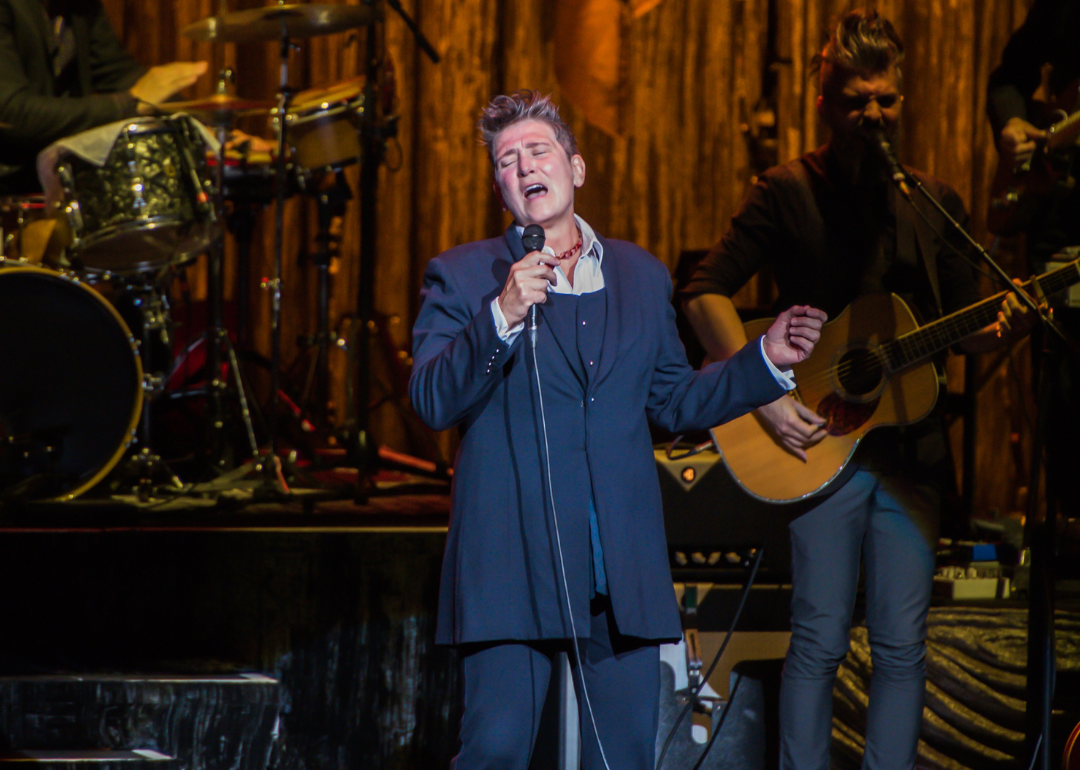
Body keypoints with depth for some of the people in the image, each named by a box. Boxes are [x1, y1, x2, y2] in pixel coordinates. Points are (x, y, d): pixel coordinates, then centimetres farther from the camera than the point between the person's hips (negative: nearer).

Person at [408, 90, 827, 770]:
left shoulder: (643, 275, 17)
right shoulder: (463, 276, 6)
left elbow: (674, 402, 22)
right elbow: (432, 403, -6)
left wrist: (767, 360, 11)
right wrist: (501, 317, -18)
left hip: (623, 574, 3)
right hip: (514, 567, -3)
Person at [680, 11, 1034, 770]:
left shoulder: (935, 203, 10)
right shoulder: (790, 191, -1)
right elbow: (706, 292, -8)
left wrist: (998, 332, -10)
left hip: (911, 445, 3)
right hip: (820, 443, -3)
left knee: (902, 644, 3)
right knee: (820, 639, -2)